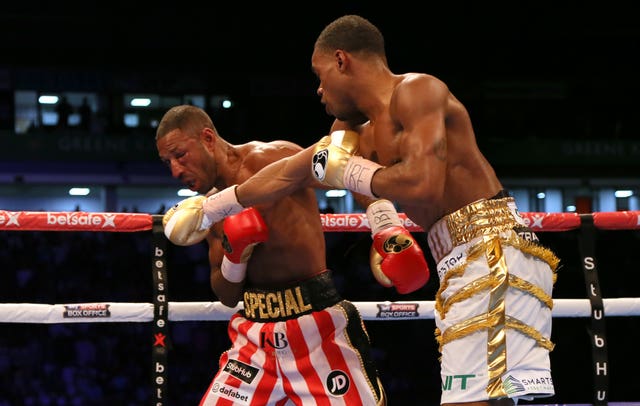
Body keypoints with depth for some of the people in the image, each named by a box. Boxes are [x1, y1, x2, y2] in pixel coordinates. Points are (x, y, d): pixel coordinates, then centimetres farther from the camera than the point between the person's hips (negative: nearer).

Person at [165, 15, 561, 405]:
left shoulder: (416, 91, -7)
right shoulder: (363, 136, 20)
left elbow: (424, 185, -21)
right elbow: (286, 174, 32)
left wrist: (350, 172, -4)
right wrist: (207, 210, 42)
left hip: (494, 256, -9)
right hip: (462, 266, 9)